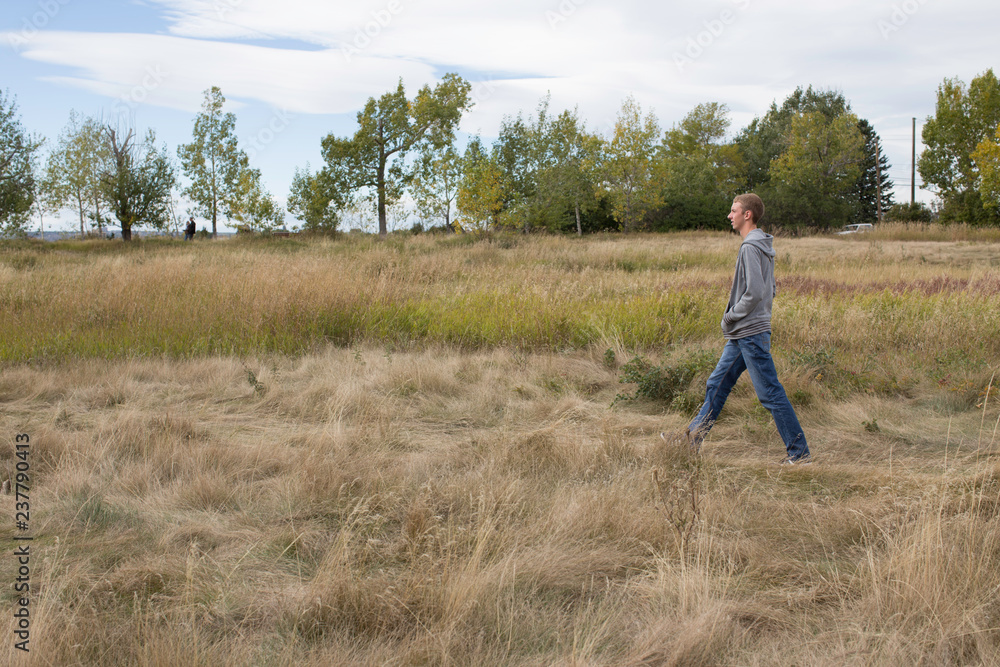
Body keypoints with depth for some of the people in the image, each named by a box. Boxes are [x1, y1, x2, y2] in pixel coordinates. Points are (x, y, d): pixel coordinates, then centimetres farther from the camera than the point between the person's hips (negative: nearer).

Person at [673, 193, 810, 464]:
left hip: (751, 333, -10)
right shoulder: (763, 246, 14)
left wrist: (730, 316, -11)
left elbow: (755, 292, -24)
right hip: (741, 334, 10)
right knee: (717, 384, 14)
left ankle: (799, 452, 3)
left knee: (770, 393, -4)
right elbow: (770, 290, 19)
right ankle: (693, 438, 21)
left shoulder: (751, 247, -16)